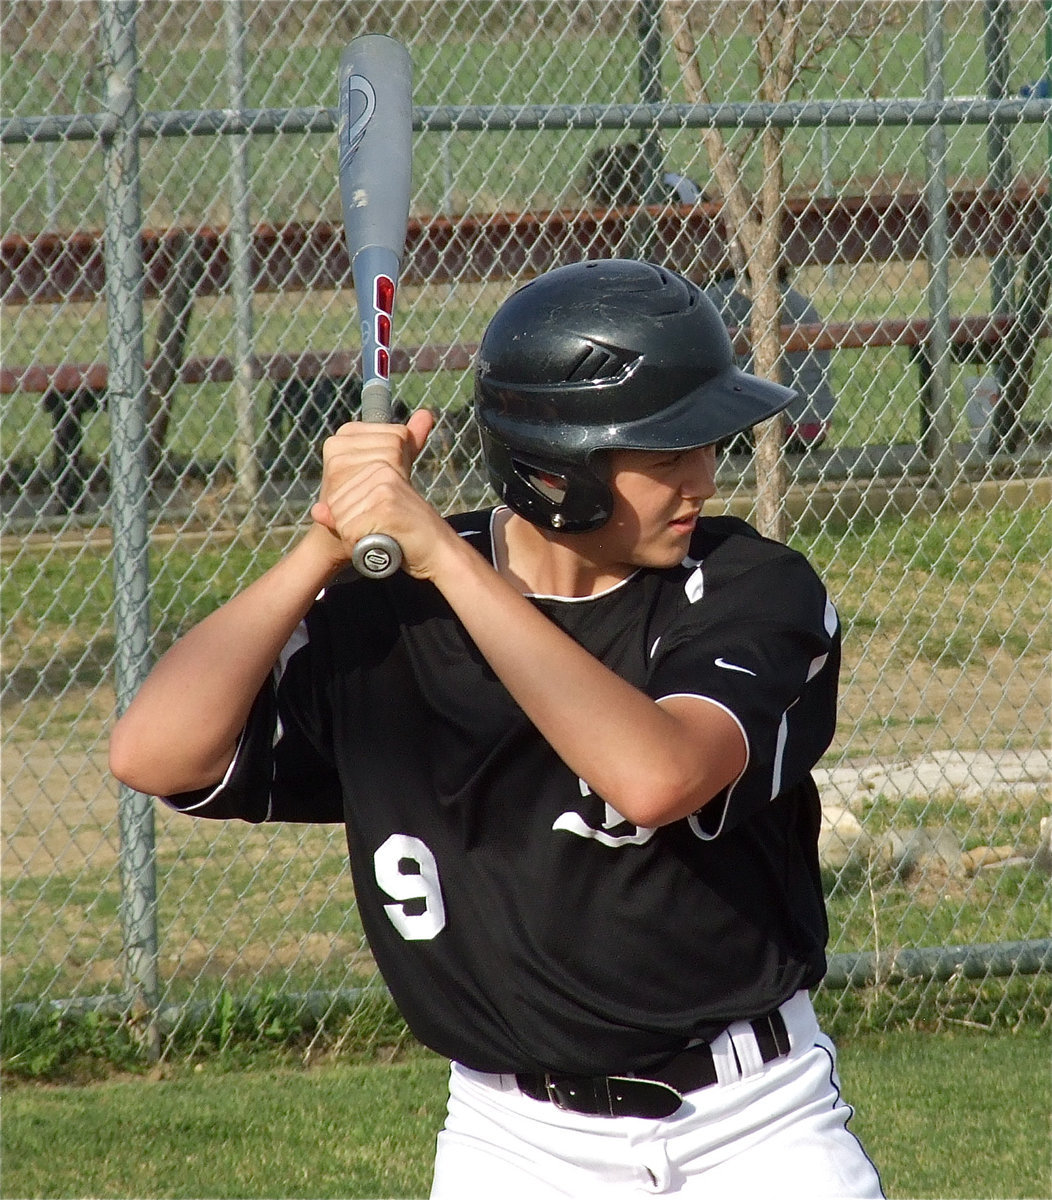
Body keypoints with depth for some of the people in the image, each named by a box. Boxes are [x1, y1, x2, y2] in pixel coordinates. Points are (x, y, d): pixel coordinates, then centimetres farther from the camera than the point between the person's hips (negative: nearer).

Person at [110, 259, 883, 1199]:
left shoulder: (754, 591, -10)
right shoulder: (387, 612, -5)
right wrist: (327, 547, -19)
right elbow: (154, 756, -14)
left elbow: (656, 777, -30)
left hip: (759, 1123, 0)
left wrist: (446, 558, -30)